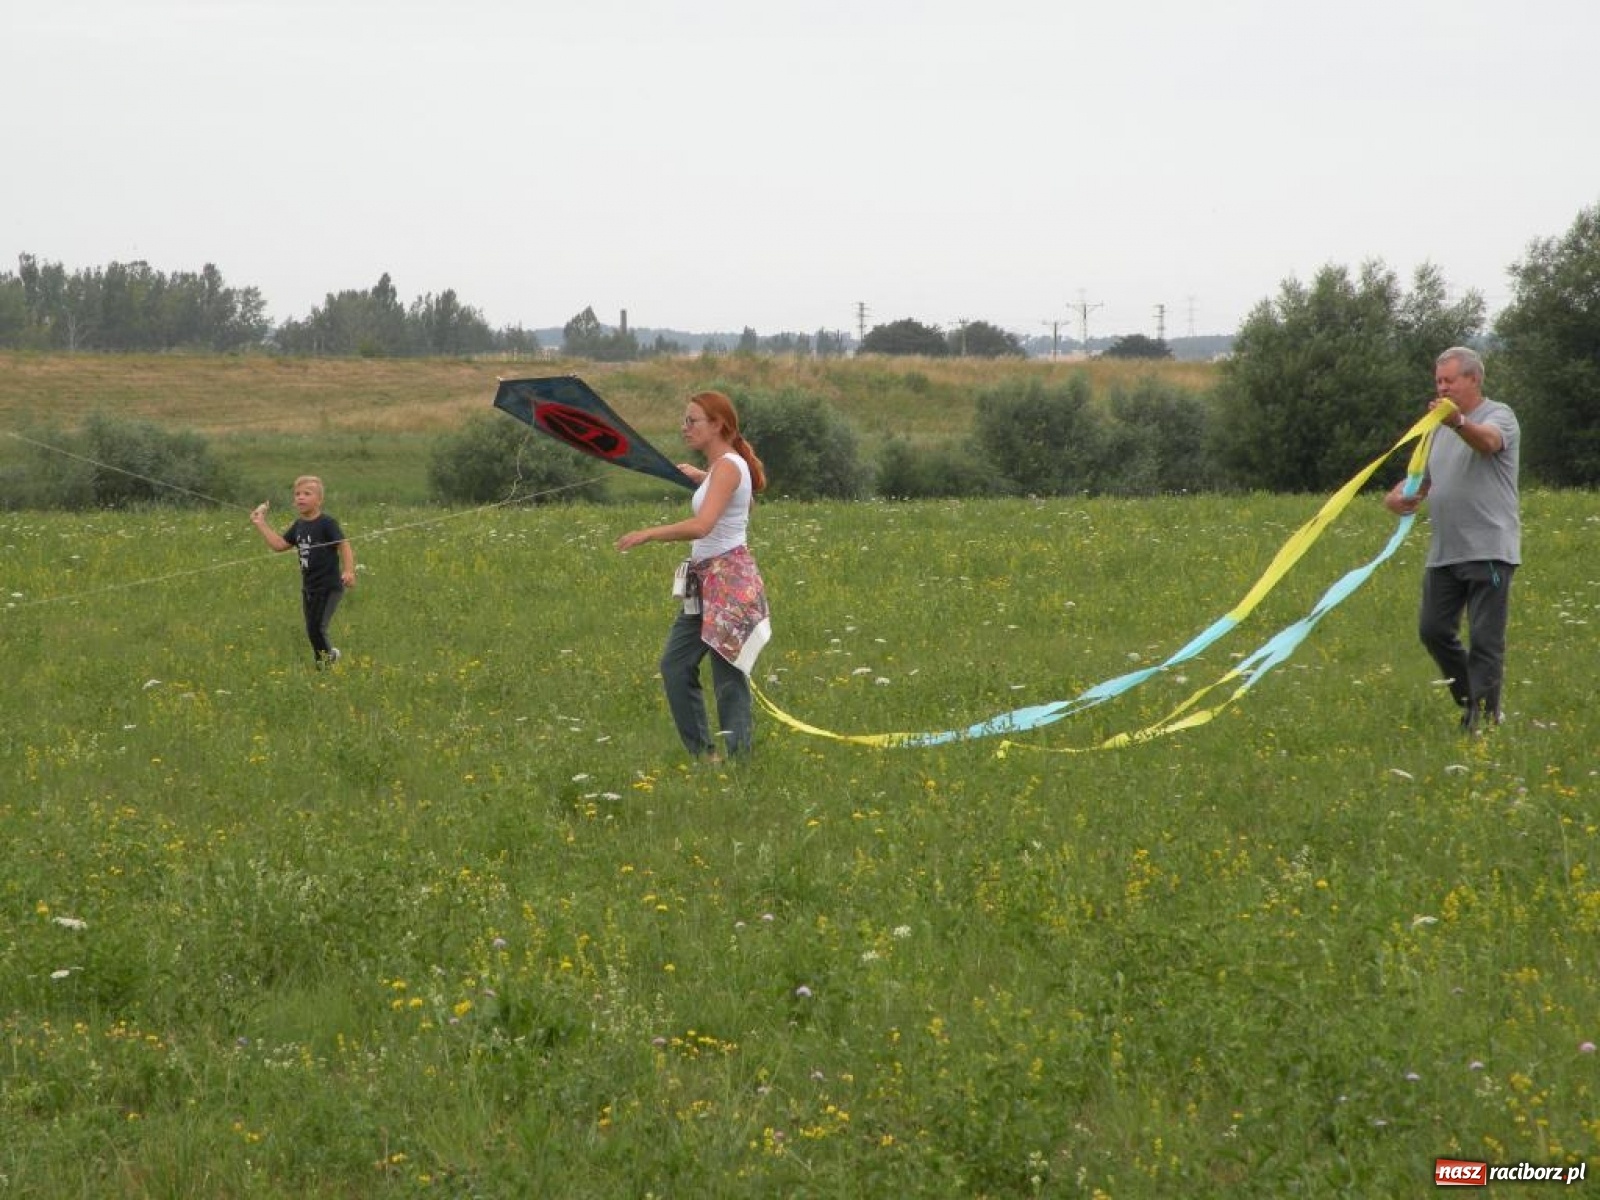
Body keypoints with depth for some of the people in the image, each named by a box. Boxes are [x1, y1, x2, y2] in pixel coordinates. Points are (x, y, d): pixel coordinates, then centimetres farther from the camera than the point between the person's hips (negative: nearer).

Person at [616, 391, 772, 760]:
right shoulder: (724, 465, 13)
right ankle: (701, 752, 13)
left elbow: (701, 526, -30)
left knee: (728, 675, -6)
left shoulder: (727, 467, -16)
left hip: (729, 581, -10)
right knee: (675, 664, 9)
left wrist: (647, 534, -23)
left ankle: (737, 756, -1)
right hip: (706, 583, 10)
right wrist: (699, 476, 45)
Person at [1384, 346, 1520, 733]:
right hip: (1444, 553, 8)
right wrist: (1400, 495, -2)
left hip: (1489, 552, -8)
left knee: (1485, 641, -8)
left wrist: (1460, 423, -52)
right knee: (1433, 630, 8)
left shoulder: (1499, 415, -5)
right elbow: (1421, 479, 22)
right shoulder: (1439, 429, 20)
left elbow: (1488, 440, -29)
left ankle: (1484, 720, -4)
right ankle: (1471, 699, 24)